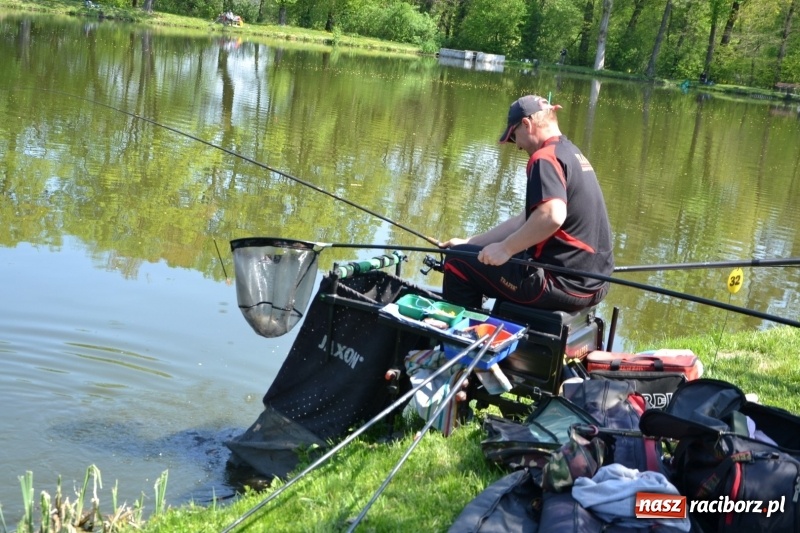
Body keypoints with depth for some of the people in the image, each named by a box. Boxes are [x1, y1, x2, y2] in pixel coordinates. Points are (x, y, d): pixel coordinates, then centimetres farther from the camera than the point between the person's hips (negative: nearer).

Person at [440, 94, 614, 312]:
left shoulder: (546, 157, -14)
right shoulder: (573, 153, 16)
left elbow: (551, 216, -32)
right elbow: (530, 218, 20)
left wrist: (505, 248, -20)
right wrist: (470, 243, 20)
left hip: (562, 284, -10)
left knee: (457, 262, 1)